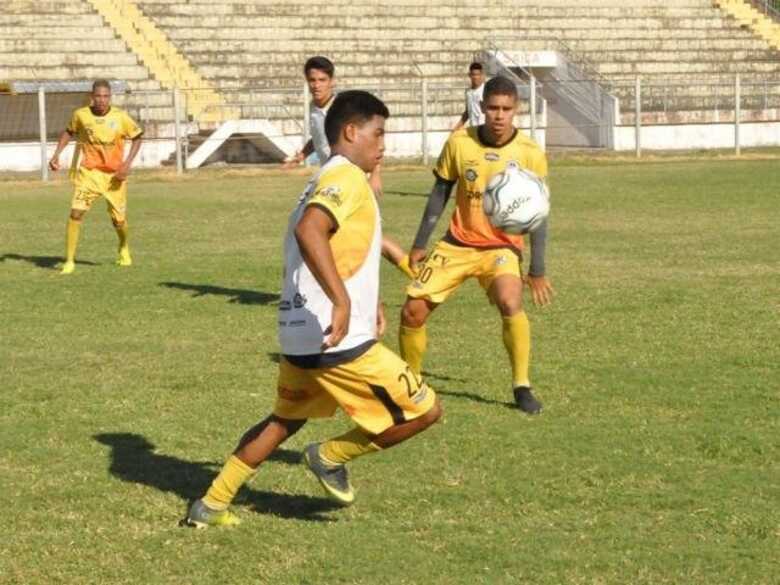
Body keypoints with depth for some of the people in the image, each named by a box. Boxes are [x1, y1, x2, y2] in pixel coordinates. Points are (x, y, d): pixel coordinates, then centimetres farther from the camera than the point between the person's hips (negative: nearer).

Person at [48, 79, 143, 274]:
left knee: (119, 219, 8)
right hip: (88, 172, 0)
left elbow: (137, 138, 3)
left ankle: (124, 249, 42)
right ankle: (69, 261, -9)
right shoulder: (81, 115, -8)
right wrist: (56, 154, 2)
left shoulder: (121, 117, -11)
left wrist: (127, 163, -8)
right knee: (76, 212, -17)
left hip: (114, 175, 0)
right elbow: (69, 132, 12)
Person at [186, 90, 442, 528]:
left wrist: (369, 303, 33)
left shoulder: (323, 181, 19)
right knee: (424, 411, 0)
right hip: (338, 340, -10)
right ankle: (332, 457, 11)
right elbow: (308, 232, -31)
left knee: (285, 420, 27)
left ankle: (213, 504, 26)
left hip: (299, 337, 10)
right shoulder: (347, 177, -13)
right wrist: (342, 301, -36)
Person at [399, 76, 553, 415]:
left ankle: (522, 387, -14)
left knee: (510, 302, -31)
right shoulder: (460, 142, -8)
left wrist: (537, 271, -6)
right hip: (458, 244, 3)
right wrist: (420, 244, 7)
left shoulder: (530, 154, -11)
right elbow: (440, 193, 5)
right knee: (412, 312, -4)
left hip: (501, 246, -3)